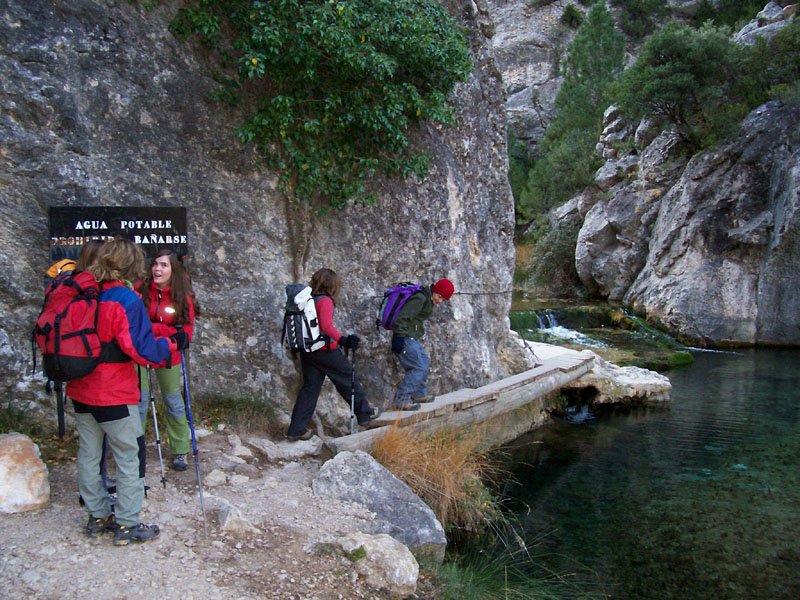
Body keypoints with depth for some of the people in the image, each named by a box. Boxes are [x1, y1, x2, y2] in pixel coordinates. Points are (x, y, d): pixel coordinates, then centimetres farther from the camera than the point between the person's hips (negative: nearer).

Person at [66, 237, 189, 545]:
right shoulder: (126, 300, -19)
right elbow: (140, 349, -21)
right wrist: (172, 343, -7)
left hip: (80, 391, 7)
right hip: (114, 395, -7)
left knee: (88, 453, 17)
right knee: (129, 456, 5)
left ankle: (98, 516, 30)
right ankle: (127, 525, 11)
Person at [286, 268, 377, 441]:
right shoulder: (325, 301, -14)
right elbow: (327, 326, -27)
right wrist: (343, 340, -34)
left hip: (307, 351, 7)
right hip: (325, 350, -7)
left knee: (309, 388, 10)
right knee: (349, 379, 11)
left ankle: (296, 430, 7)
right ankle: (364, 413, 23)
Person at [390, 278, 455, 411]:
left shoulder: (428, 300, 15)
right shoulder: (420, 299, -18)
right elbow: (403, 317, -24)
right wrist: (399, 337, -27)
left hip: (413, 338, 11)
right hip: (406, 338, -11)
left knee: (424, 363, 22)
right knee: (419, 368, -15)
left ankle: (419, 394, 35)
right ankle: (400, 399, -16)